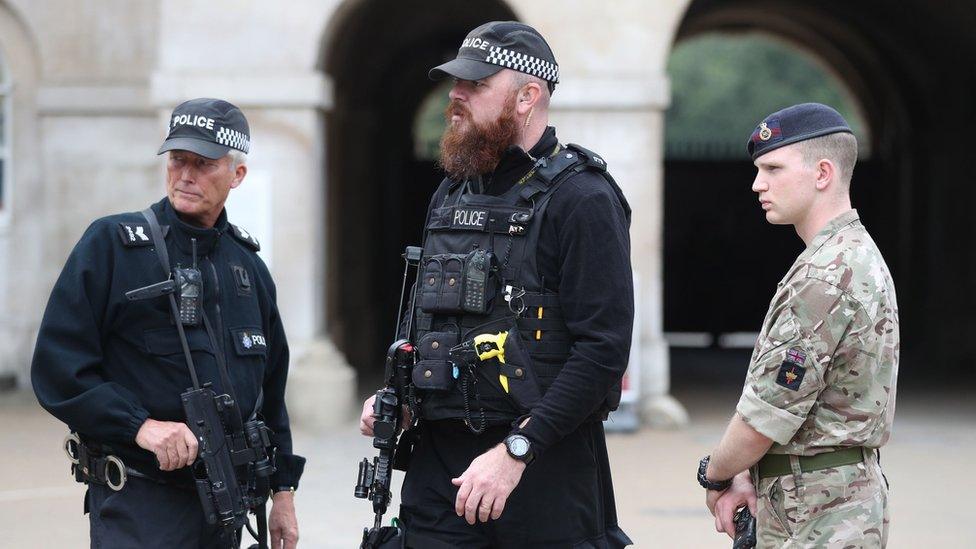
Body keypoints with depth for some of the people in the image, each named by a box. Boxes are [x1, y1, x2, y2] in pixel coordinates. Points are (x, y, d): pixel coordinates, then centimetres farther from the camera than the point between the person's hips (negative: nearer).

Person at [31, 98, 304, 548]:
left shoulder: (248, 265, 13)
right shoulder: (111, 243, -5)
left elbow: (271, 386, 19)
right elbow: (57, 367, -11)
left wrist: (283, 490, 16)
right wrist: (140, 425, -20)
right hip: (139, 500, -5)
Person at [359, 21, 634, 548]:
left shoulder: (580, 198, -9)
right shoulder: (450, 196, 14)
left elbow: (603, 347, -18)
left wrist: (515, 450, -22)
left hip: (542, 467, -6)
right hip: (437, 465, 6)